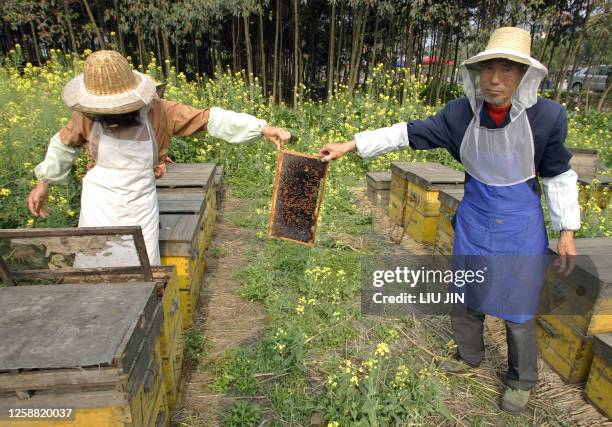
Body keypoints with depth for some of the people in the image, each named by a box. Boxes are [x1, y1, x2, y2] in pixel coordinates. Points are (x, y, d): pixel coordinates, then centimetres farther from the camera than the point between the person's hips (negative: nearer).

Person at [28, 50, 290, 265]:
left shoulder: (157, 111, -17)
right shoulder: (87, 115, -10)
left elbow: (208, 118, -18)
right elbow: (64, 144, 9)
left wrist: (264, 128, -23)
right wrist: (43, 183, 15)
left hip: (140, 203, 0)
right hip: (99, 203, 1)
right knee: (94, 266, 6)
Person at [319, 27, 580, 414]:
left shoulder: (547, 115, -17)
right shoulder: (461, 113, -13)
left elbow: (558, 175, -6)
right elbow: (410, 133, -11)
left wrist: (567, 230, -3)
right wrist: (349, 145, -15)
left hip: (521, 225, -3)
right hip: (474, 218, 3)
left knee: (517, 306, 8)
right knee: (463, 294, 16)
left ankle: (523, 380, 36)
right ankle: (470, 355, 44)